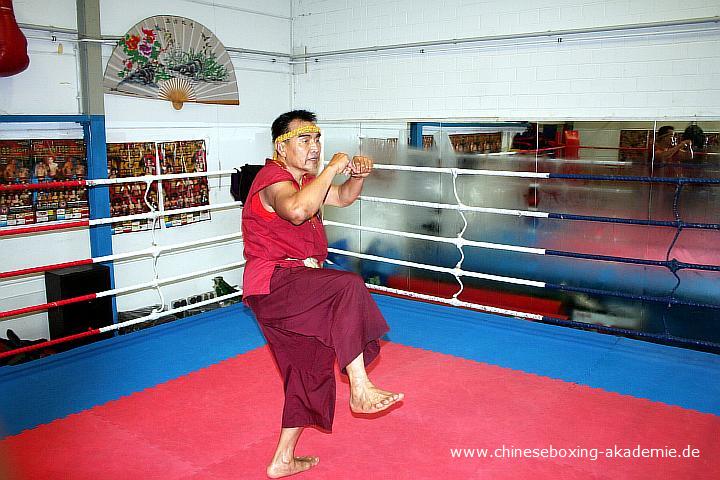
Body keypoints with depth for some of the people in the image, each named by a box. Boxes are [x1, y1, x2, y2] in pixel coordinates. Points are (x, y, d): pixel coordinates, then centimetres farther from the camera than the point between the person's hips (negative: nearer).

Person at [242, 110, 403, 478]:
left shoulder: (302, 178, 18)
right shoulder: (274, 178, -13)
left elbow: (343, 197, 26)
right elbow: (297, 210, -37)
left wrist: (358, 175, 4)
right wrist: (332, 168, -25)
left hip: (290, 289, 10)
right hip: (273, 282, -10)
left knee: (308, 370, 13)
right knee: (348, 286, -31)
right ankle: (360, 390, -26)